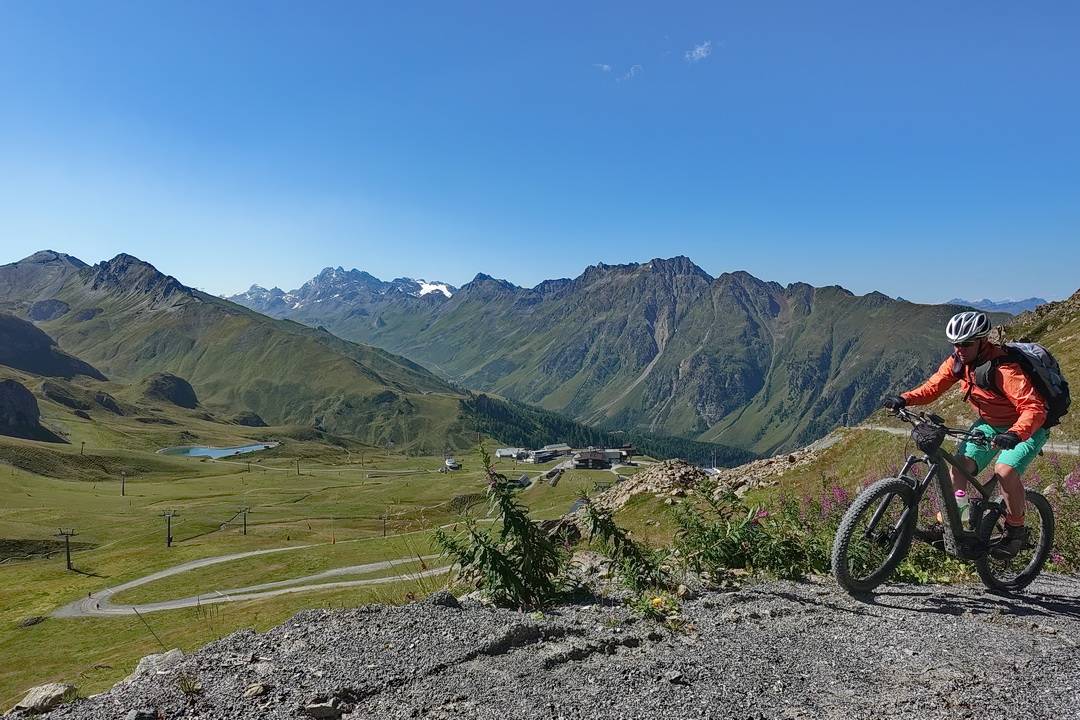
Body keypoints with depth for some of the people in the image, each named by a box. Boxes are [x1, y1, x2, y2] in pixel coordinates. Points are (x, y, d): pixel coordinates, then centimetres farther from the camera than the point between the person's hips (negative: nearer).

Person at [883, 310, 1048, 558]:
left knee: (1005, 471, -27)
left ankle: (1016, 532, -5)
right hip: (989, 423, 7)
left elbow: (1034, 408, -39)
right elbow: (933, 387, -7)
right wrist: (904, 399, -25)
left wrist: (1015, 434, -56)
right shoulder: (957, 362, -12)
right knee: (960, 464, -11)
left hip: (1025, 427, -6)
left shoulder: (1004, 369, -32)